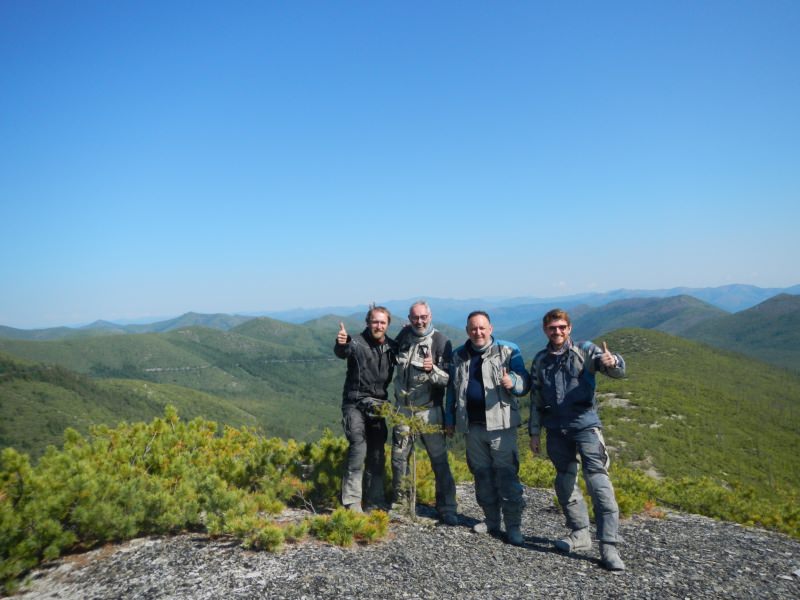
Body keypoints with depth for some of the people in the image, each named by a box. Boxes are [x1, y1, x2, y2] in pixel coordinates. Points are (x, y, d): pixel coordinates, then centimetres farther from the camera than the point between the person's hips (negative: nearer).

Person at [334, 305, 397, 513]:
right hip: (355, 404, -5)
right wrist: (341, 343, -57)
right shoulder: (358, 343, -12)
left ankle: (375, 502, 21)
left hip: (378, 406, 5)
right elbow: (342, 352, -32)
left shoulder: (392, 346, 5)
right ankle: (352, 503, -8)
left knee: (377, 455, 9)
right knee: (358, 448, -16)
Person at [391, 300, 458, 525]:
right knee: (398, 456, 11)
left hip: (429, 409, -4)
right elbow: (391, 359, 25)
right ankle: (398, 501, 28)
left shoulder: (440, 341, -10)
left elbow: (449, 378, -12)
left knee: (439, 458, -2)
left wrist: (433, 370, -28)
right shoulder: (404, 334, 4)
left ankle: (447, 508, 8)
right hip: (403, 408, 4)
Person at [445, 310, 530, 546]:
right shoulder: (459, 355, 11)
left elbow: (525, 382, -3)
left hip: (500, 423, -4)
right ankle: (491, 520, 27)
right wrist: (450, 418, 18)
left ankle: (513, 526, 7)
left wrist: (512, 382, -26)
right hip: (473, 426, 5)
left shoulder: (508, 351, -2)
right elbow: (452, 389, 19)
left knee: (507, 475, -2)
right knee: (482, 474, 13)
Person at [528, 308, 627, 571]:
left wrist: (613, 362, -38)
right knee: (565, 483, 11)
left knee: (598, 482, -12)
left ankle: (609, 546, -7)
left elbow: (618, 370, -14)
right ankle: (580, 533, 27)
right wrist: (534, 433, 13)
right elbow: (536, 400, 16)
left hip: (585, 424, -4)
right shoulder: (540, 361, 12)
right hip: (556, 430, 5)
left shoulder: (585, 351, 0)